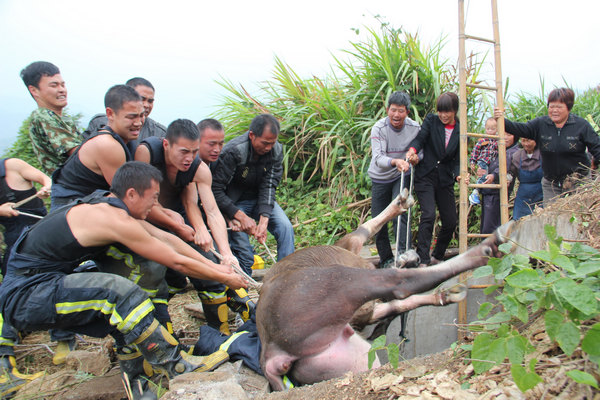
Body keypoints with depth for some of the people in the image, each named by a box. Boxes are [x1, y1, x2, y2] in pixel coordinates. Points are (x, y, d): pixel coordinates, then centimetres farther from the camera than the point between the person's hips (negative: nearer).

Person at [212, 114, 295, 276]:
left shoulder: (276, 150, -13)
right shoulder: (232, 152, -27)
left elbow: (269, 186, -15)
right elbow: (215, 190, -25)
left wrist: (264, 219, -28)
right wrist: (241, 216, -30)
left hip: (260, 199, 4)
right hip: (234, 203, -4)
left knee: (285, 227, -17)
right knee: (243, 252, -16)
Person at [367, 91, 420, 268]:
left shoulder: (414, 128, -9)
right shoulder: (379, 128, -17)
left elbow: (420, 152, 2)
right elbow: (378, 157, -29)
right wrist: (395, 161, -48)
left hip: (402, 176, 0)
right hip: (380, 178, 0)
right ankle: (386, 259, 20)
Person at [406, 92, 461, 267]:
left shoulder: (460, 131, 6)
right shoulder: (431, 121, 1)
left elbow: (457, 160, 4)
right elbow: (420, 138, -13)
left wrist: (459, 175, -16)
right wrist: (413, 149, -35)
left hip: (445, 180, 4)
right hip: (425, 176, -3)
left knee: (450, 222, 4)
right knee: (428, 215, -18)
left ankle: (437, 256, 26)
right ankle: (422, 261, -14)